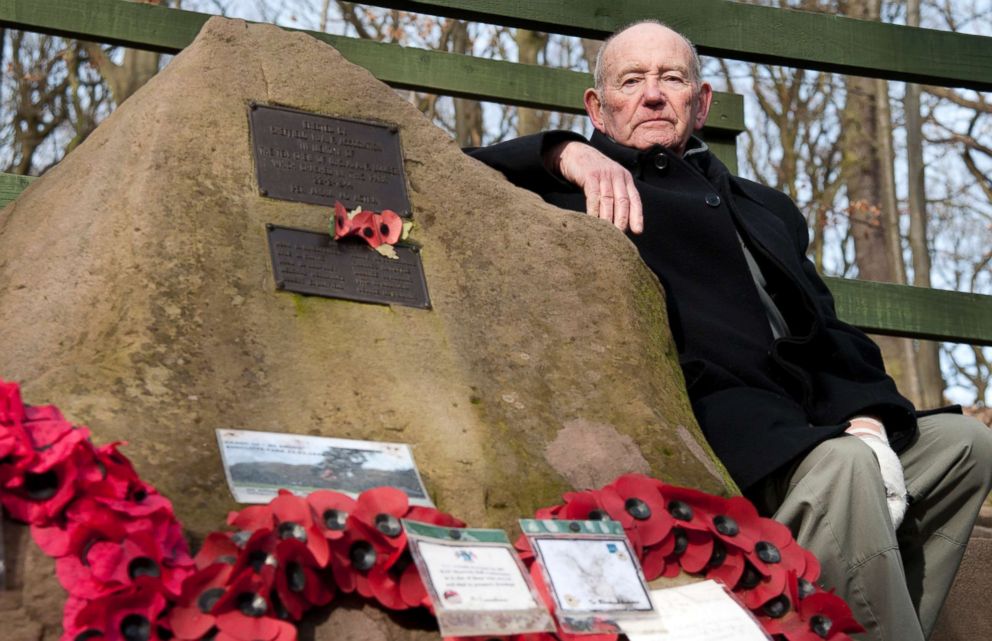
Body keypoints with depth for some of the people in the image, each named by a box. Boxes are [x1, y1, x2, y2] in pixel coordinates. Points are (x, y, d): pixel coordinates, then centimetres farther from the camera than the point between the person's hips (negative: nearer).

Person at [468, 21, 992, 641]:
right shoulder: (580, 188, 13)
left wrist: (865, 419, 0)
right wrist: (566, 154, -14)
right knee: (841, 465, -31)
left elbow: (827, 330, 20)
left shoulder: (767, 207, 30)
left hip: (808, 424, 8)